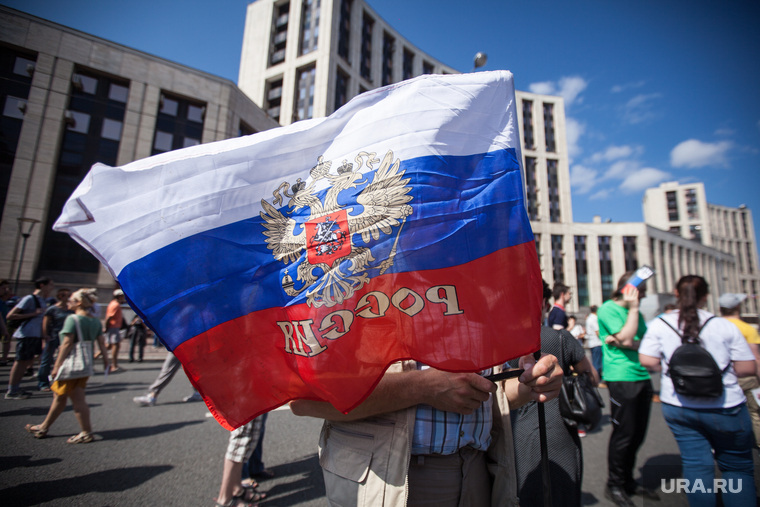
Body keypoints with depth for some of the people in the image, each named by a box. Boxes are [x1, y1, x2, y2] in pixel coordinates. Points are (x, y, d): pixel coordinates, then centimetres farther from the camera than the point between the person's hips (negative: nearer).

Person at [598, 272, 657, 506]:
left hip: (642, 377, 7)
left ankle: (628, 481, 29)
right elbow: (626, 339, -17)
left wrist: (626, 343, -13)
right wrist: (633, 307, -11)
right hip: (621, 378, -7)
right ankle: (614, 486, 14)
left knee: (637, 434, 13)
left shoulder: (636, 312, 15)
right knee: (624, 434, -1)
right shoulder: (608, 309, -8)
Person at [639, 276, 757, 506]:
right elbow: (748, 368, -5)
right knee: (737, 467, 17)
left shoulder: (660, 324, -7)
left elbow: (648, 360, -8)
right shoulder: (725, 325, -8)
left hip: (678, 407, 1)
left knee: (696, 464, 11)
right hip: (724, 409, 0)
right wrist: (721, 369, 14)